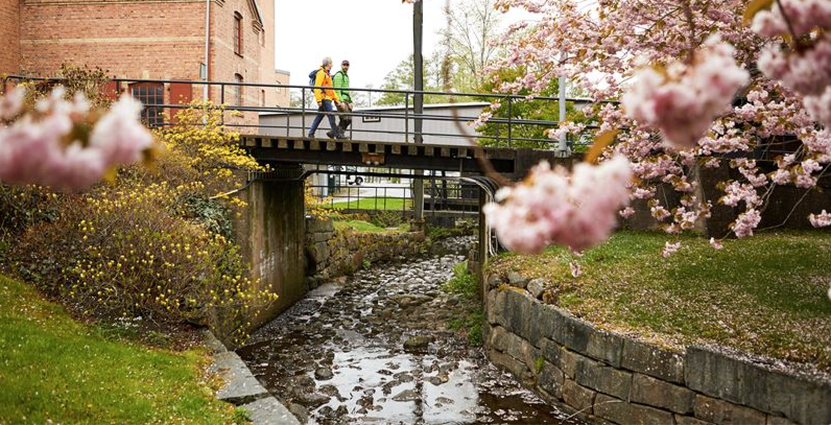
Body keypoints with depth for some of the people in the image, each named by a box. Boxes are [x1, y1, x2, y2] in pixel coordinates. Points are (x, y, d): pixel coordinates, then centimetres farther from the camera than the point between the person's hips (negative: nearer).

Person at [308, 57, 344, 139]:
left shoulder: (327, 74, 23)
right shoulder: (321, 73, -8)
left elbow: (331, 89, 26)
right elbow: (317, 87, -16)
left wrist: (336, 99, 21)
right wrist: (319, 100, -23)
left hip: (327, 99, 10)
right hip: (324, 98, -10)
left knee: (319, 116, 9)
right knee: (331, 116, -11)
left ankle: (311, 133, 12)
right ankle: (337, 135, -12)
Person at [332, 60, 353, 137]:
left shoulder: (346, 76, 22)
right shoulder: (339, 75, -9)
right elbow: (337, 90, -18)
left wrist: (350, 102, 19)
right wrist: (341, 102, -25)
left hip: (345, 100, 9)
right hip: (340, 100, -9)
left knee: (349, 119, 4)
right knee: (345, 119, -15)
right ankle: (340, 134, -6)